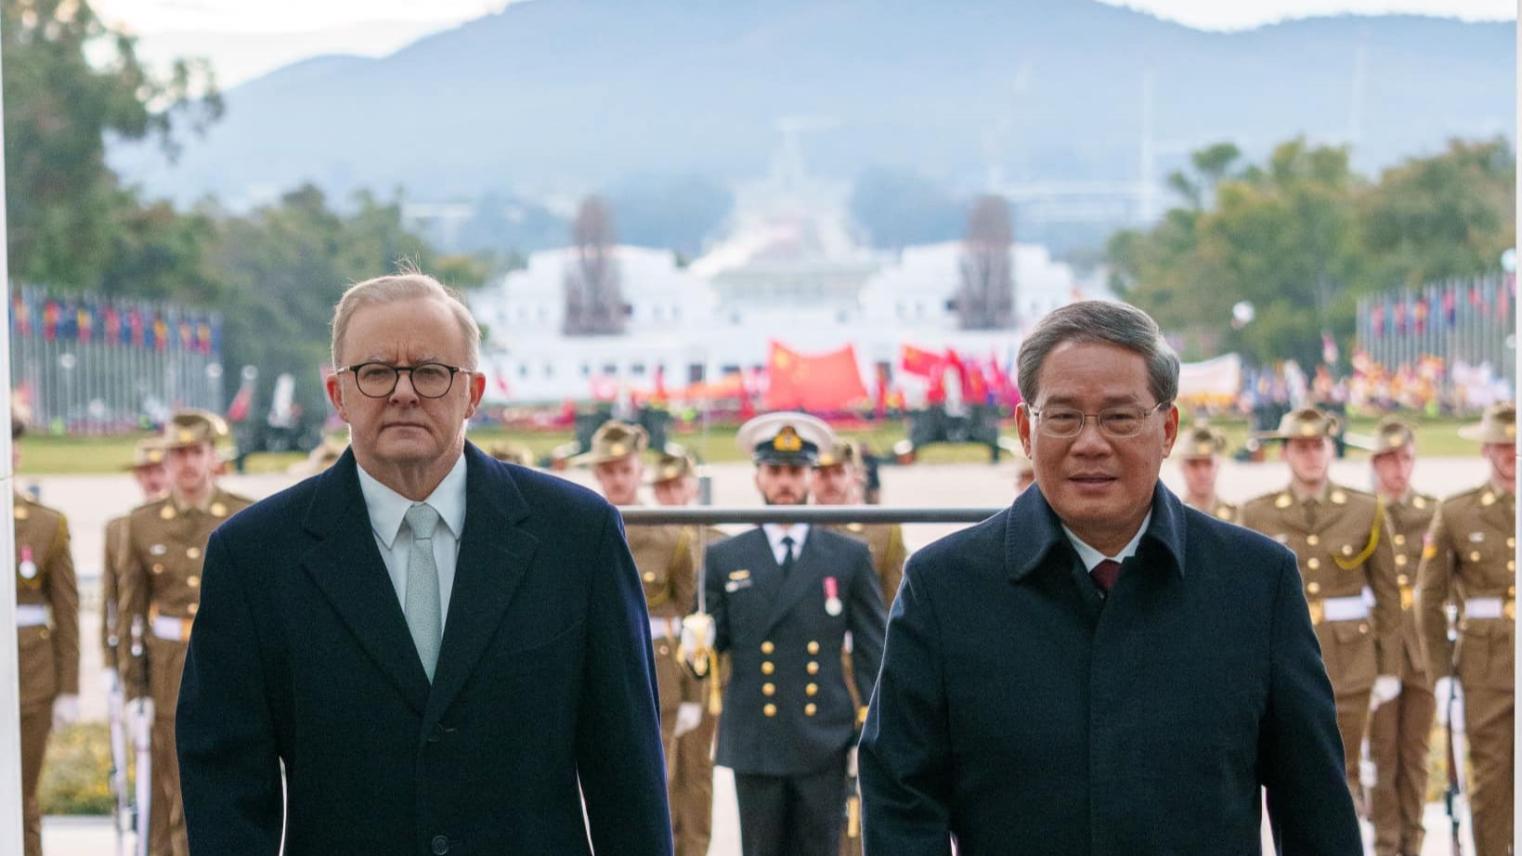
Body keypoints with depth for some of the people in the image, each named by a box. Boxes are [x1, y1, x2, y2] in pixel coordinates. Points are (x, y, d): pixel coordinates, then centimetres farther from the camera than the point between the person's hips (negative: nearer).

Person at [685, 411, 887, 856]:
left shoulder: (850, 556, 7)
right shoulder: (725, 558, 8)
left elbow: (872, 651, 6)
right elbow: (716, 635, 8)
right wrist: (696, 637, -17)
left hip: (824, 745, 0)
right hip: (755, 745, 0)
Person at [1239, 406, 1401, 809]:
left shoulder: (1366, 511, 3)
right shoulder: (1258, 515, 3)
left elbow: (1388, 595, 5)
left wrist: (1389, 670, 2)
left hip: (1349, 661, 0)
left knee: (1344, 772, 2)